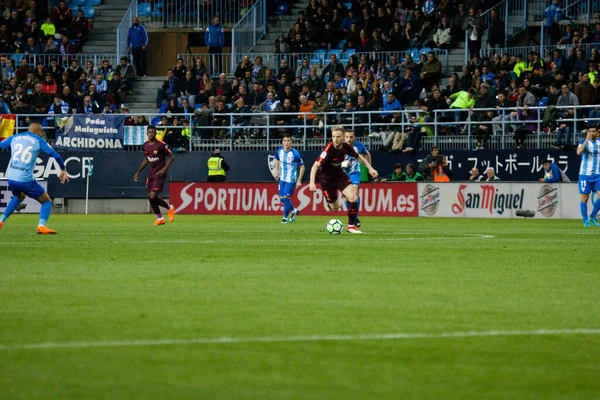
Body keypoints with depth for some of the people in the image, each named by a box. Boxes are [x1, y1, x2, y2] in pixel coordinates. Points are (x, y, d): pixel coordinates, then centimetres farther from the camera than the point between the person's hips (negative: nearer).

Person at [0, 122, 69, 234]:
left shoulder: (14, 138, 12)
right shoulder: (38, 141, 1)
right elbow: (56, 155, -4)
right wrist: (63, 170, 10)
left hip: (11, 179, 5)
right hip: (26, 180, -5)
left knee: (19, 197, 38)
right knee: (47, 201, 10)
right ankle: (41, 226, -15)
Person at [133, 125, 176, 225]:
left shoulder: (161, 145, -14)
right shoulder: (145, 146, 6)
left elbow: (171, 157, -9)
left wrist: (164, 169, -18)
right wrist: (138, 172, 17)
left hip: (159, 174, -7)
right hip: (151, 174, 7)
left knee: (153, 196, -16)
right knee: (150, 197, 4)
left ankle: (170, 208, 10)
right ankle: (160, 218, 22)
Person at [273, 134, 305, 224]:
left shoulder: (295, 154, -20)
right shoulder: (279, 151, -4)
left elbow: (302, 167, -12)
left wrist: (299, 180, -13)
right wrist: (276, 172, 14)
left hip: (291, 179, -6)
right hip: (282, 179, 6)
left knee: (286, 198, -9)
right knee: (282, 198, 8)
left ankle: (285, 217, 10)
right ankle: (294, 210, 34)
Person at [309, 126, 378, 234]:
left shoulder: (346, 147, -12)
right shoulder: (328, 149, -30)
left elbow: (359, 157, 8)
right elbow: (316, 165, -35)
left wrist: (370, 168, 3)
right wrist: (312, 182, -47)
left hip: (340, 175, 4)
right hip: (327, 179, -4)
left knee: (353, 198, -17)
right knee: (335, 208, 5)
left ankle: (351, 226, -2)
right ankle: (330, 204, 45)